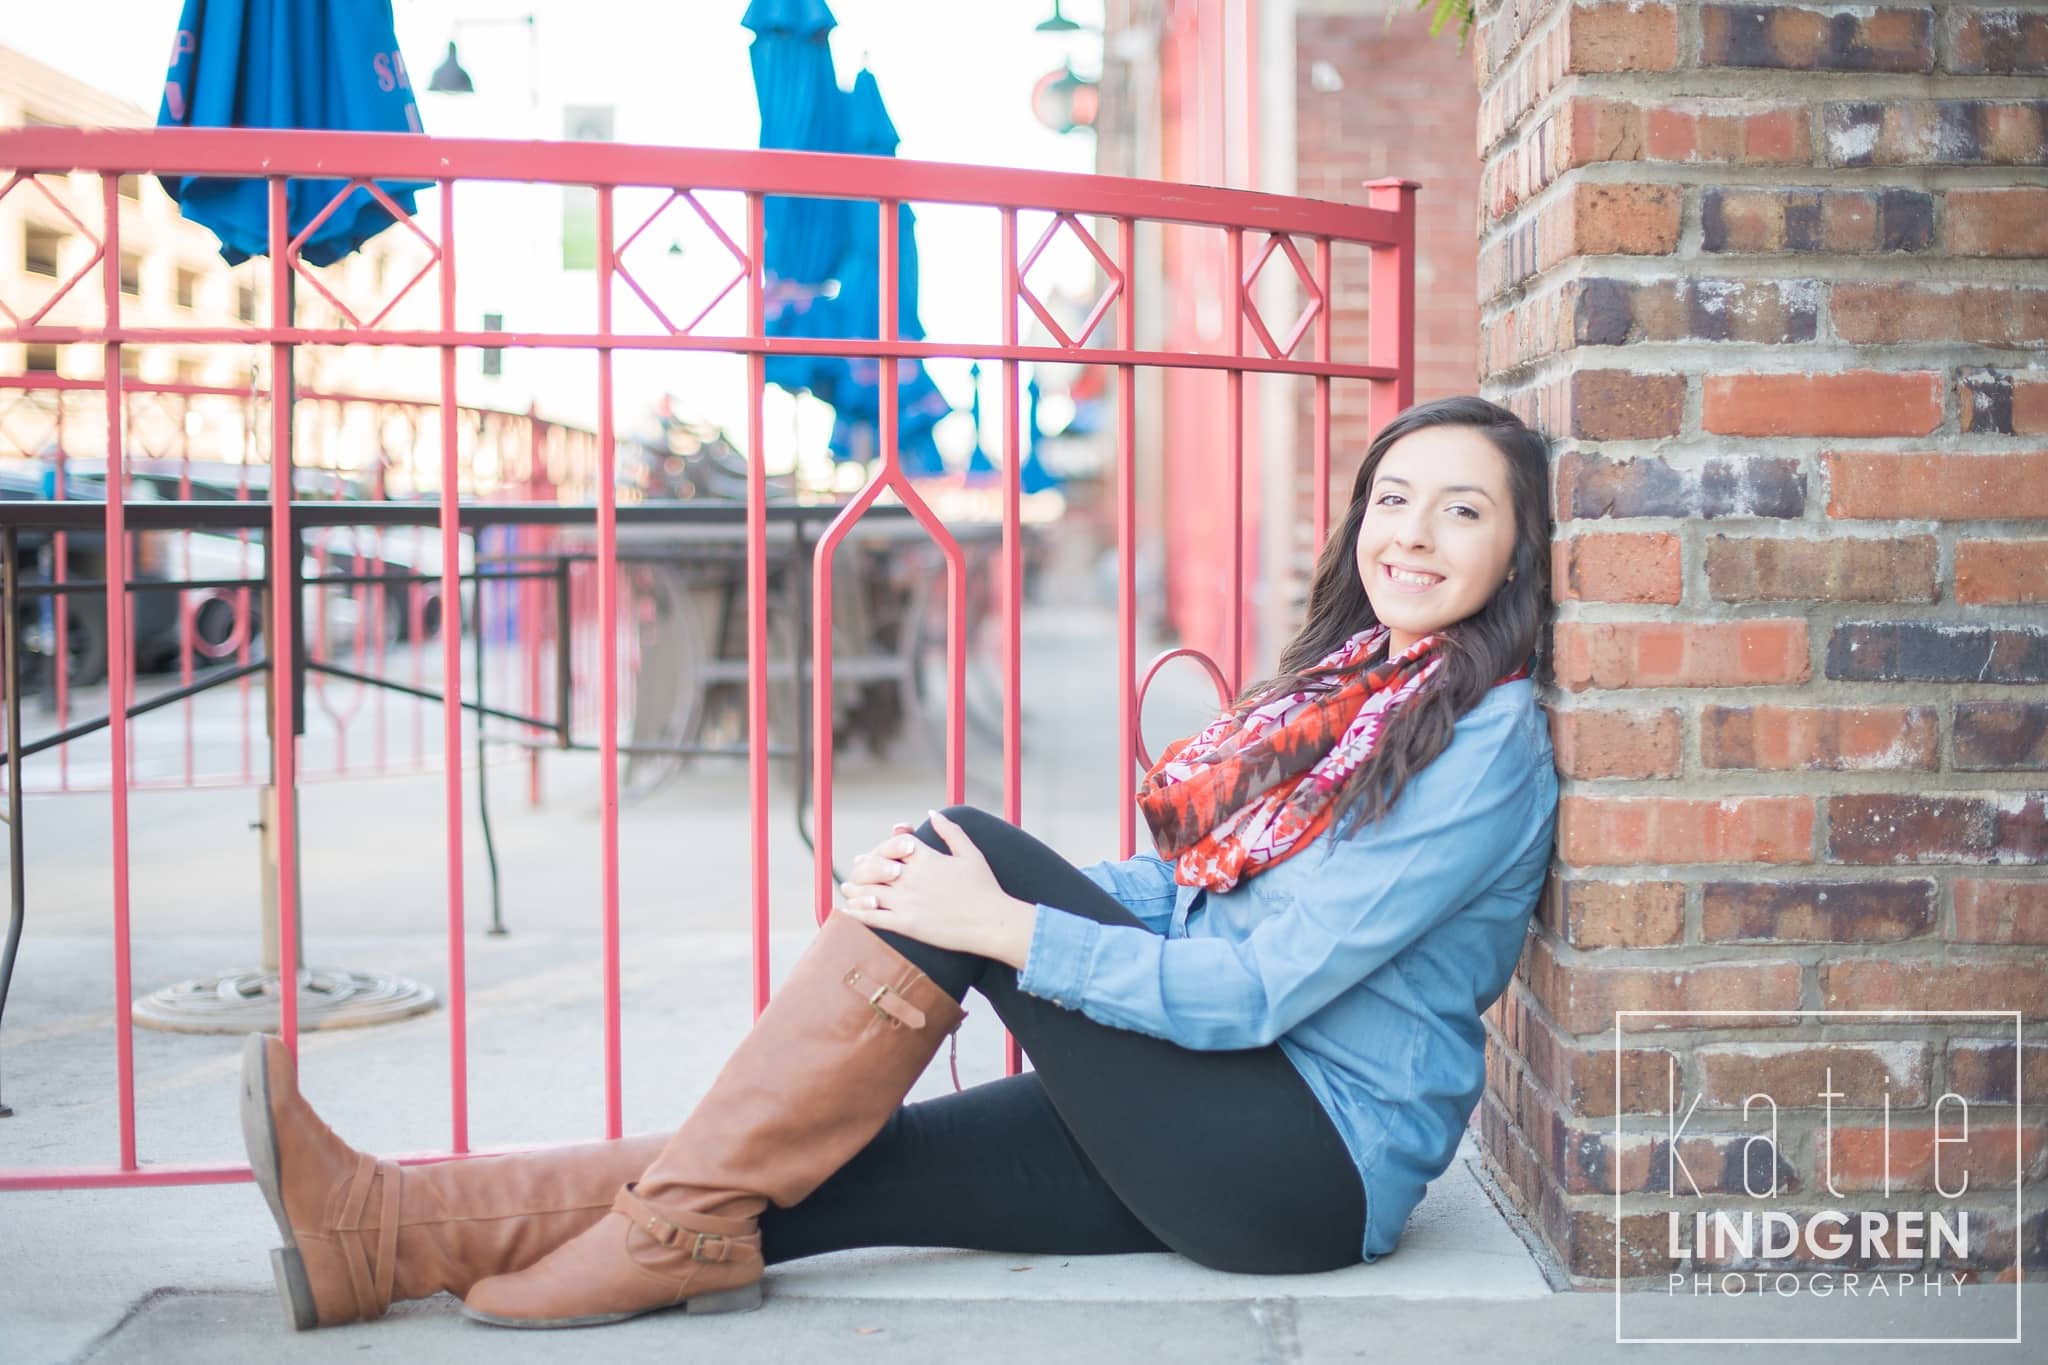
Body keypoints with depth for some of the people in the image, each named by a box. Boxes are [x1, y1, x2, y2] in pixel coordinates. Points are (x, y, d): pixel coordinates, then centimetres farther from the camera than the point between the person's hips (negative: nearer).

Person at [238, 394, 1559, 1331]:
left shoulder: (1490, 739, -11)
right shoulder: (1343, 680, 16)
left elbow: (1262, 987, -19)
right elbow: (1180, 892, 12)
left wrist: (1000, 925, -20)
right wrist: (961, 896, -4)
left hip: (1317, 1166, -7)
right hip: (1214, 1138, 7)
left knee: (967, 844, -19)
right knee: (811, 1172, -8)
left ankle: (679, 1232, -13)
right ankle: (394, 1233, -8)